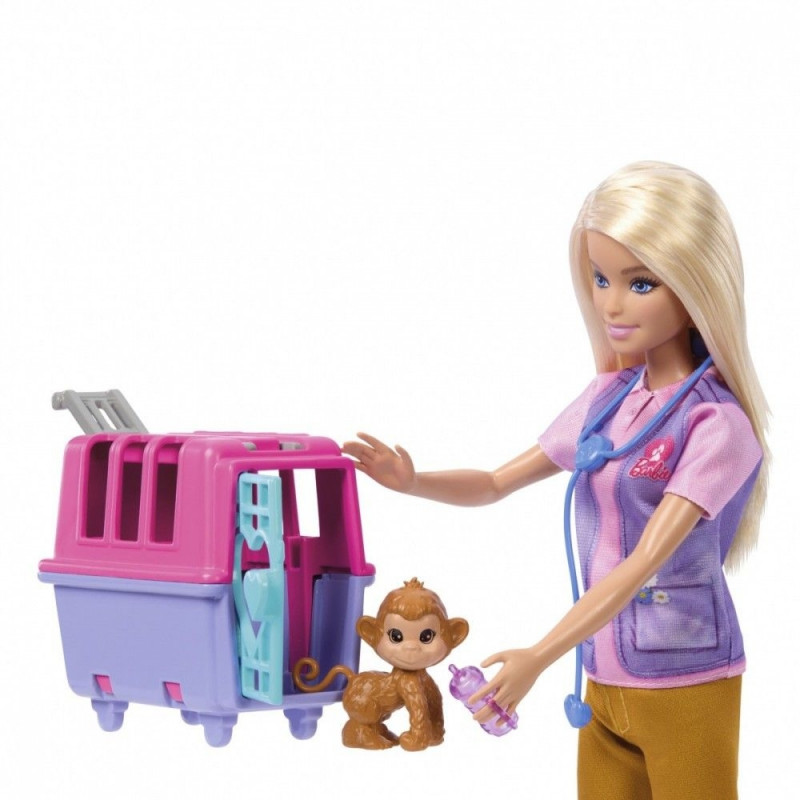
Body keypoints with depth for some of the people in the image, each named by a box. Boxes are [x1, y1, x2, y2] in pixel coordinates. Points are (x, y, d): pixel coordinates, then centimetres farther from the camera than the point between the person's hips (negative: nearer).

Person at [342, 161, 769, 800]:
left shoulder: (718, 425, -16)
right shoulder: (606, 399, 5)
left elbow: (645, 561, -25)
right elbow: (496, 484, 12)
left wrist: (538, 657, -32)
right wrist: (412, 481, -8)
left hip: (684, 683, -6)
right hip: (605, 679, 6)